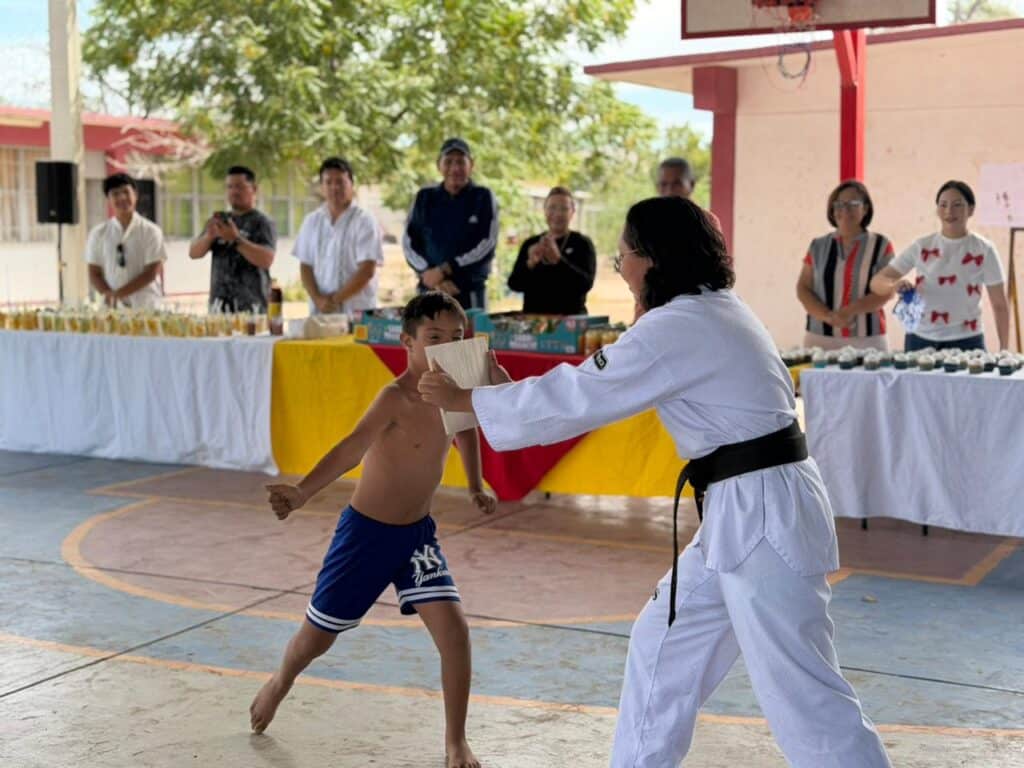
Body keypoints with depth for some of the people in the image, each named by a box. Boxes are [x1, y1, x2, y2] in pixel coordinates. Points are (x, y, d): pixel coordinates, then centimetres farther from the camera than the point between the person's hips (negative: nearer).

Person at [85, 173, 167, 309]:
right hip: (111, 307, 2)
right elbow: (94, 275, 7)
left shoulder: (150, 231, 1)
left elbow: (151, 273, -4)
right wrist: (109, 295, -12)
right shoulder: (98, 233, 8)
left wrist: (118, 293, -11)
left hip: (145, 307, -2)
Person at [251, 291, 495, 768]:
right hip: (366, 532, -4)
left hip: (418, 532, 4)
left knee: (454, 630, -11)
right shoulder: (395, 397, -25)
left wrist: (475, 487, 15)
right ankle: (279, 685, 48)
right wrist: (302, 492, -54)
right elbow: (352, 449, -40)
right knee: (319, 634, 13)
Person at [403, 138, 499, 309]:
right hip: (429, 291, 2)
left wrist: (444, 270, -11)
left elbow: (487, 245, -5)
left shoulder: (483, 197, 4)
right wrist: (429, 274, -10)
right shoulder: (425, 198, 10)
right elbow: (409, 243, 7)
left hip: (470, 293, -2)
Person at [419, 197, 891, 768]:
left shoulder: (681, 328, -17)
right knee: (663, 646, 18)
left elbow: (576, 397, -13)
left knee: (801, 692, -6)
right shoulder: (712, 312, 14)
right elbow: (607, 390, 19)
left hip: (764, 517, -10)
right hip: (744, 514, 10)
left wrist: (465, 399, -3)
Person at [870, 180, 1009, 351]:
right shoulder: (921, 247, 3)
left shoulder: (984, 250, 0)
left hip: (965, 342, -1)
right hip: (920, 339, 2)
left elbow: (1000, 305, 4)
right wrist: (894, 285, -21)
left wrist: (1003, 350, -1)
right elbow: (876, 281, 2)